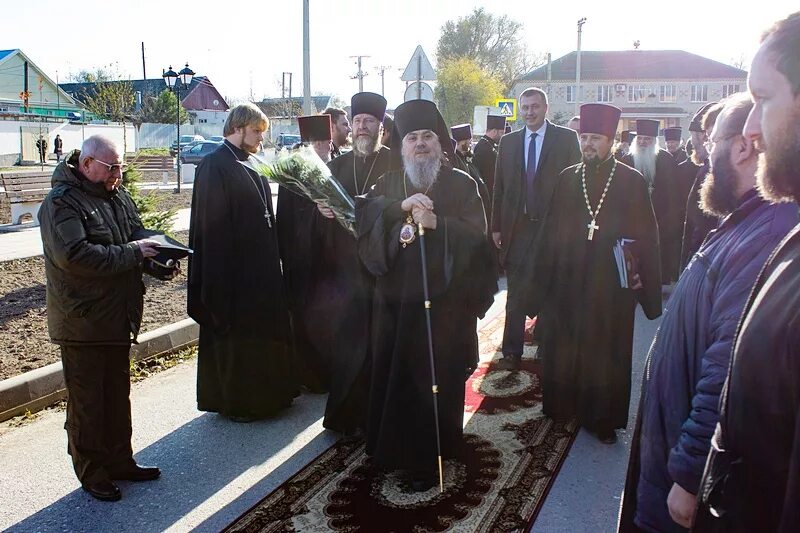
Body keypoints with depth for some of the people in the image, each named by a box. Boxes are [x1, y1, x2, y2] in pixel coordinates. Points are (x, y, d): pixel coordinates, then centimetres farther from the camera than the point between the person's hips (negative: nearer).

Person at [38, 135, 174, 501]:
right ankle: (91, 473, 20)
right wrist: (131, 253, -24)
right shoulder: (62, 203, -15)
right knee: (87, 402, 5)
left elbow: (139, 237, 18)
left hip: (118, 317, 8)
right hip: (83, 321, -8)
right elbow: (74, 255, -28)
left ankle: (119, 460, 32)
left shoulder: (117, 196, 9)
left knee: (118, 395, 18)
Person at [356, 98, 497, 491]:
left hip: (444, 301, -3)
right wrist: (400, 205, -22)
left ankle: (425, 458, 14)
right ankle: (391, 447, 24)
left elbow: (475, 233, -8)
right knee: (391, 374, 6)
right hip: (395, 298, 3)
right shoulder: (388, 185, 12)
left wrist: (436, 223, -22)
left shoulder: (461, 185, 4)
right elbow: (365, 215, -6)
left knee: (435, 380, 1)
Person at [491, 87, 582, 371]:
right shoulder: (508, 141, 9)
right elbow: (499, 187, 9)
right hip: (518, 227, 2)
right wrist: (497, 226, 4)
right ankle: (512, 352, 11)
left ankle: (547, 349, 21)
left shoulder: (566, 138, 1)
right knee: (516, 293, 4)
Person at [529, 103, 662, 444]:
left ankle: (603, 418, 23)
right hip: (567, 284, 2)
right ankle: (562, 407, 29)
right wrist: (540, 285, 2)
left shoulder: (632, 182, -2)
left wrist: (651, 293, -5)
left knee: (607, 356, 8)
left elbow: (647, 238, -1)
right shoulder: (567, 178, 4)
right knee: (562, 351, 10)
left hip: (612, 286, -2)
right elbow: (549, 233, 5)